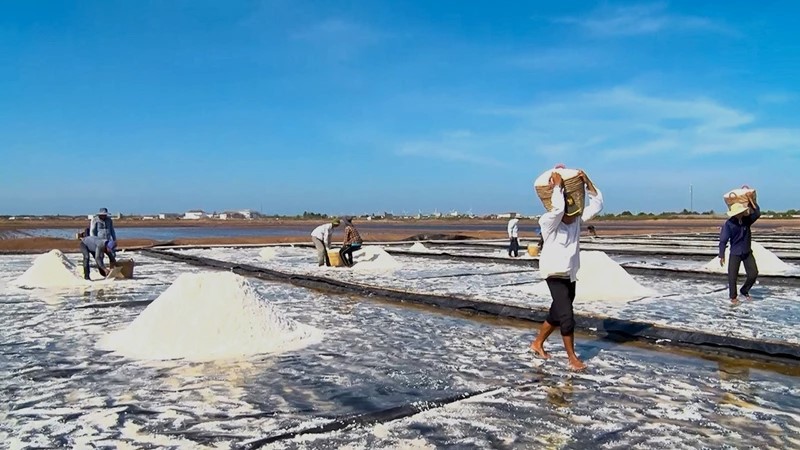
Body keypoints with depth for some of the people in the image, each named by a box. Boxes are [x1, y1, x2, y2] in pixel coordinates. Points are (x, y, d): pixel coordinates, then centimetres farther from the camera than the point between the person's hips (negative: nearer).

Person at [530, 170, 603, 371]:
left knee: (557, 314, 17)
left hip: (570, 275, 7)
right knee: (567, 317, -10)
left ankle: (537, 343, 34)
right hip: (555, 276, -7)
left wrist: (588, 182, -12)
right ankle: (573, 358, 3)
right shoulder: (548, 222, -19)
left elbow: (597, 204, -3)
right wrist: (558, 186, -28)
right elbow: (557, 208, -39)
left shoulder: (577, 219, -1)